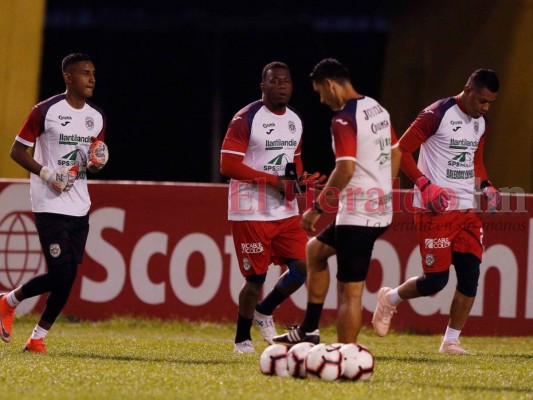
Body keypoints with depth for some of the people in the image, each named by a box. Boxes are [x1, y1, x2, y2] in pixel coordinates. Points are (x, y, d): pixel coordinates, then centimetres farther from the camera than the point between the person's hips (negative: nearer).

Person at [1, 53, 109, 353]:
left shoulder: (96, 117, 11)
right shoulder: (46, 111, -8)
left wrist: (98, 161, -1)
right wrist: (46, 173, -17)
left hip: (80, 208, 6)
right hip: (50, 205, -6)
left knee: (68, 277, 1)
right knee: (61, 274, -13)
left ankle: (39, 337, 12)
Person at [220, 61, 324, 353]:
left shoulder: (295, 121, 12)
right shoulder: (246, 119, -11)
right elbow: (228, 165, -16)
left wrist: (299, 179, 1)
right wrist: (274, 180, -18)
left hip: (286, 211, 7)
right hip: (251, 213, -7)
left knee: (302, 268, -2)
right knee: (256, 277, -5)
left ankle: (264, 311, 23)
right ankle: (242, 339, 13)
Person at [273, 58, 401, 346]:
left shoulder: (344, 119, -16)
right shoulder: (378, 109, 12)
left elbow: (346, 169, -24)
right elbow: (396, 154, 21)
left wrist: (317, 208, -16)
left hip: (356, 214, -10)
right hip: (381, 211, 10)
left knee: (350, 291, -7)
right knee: (315, 249, 27)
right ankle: (309, 330, 29)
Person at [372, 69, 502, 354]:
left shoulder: (480, 123, 13)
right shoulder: (437, 114, -12)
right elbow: (401, 151, -11)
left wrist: (486, 186, 11)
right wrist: (426, 185, -21)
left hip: (466, 210, 7)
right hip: (435, 209, -7)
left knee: (470, 275, -2)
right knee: (436, 279, -8)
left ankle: (451, 341, 8)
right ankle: (389, 299, 20)